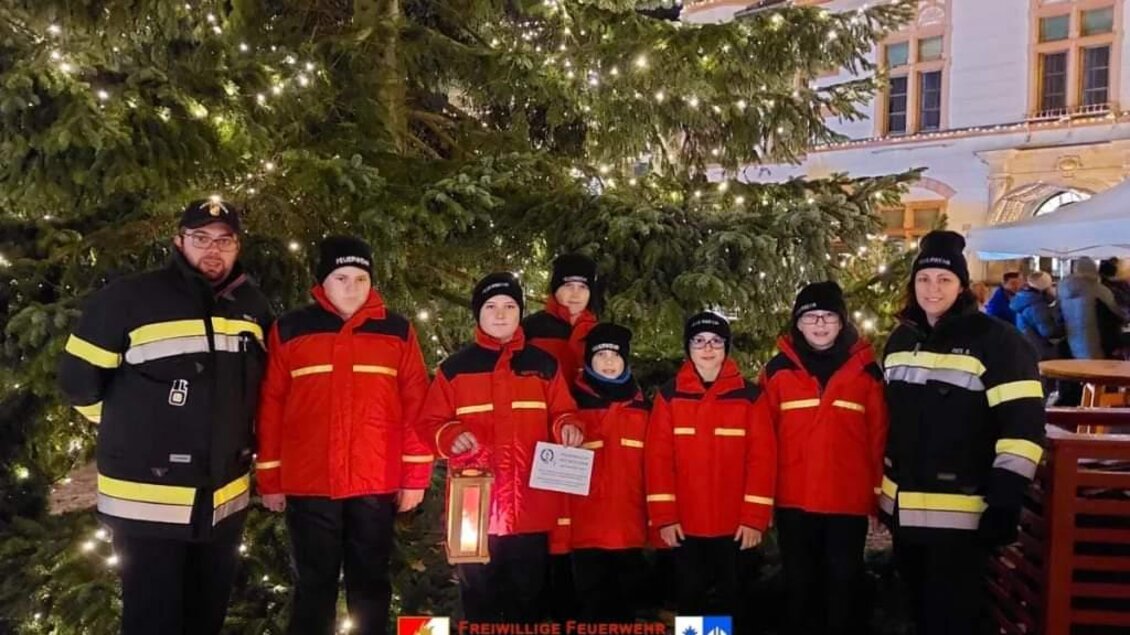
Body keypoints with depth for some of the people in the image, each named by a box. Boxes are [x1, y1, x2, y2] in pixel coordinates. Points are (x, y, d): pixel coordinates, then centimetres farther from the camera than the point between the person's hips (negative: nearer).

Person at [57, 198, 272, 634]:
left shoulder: (253, 308, 5)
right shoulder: (129, 298, -10)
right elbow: (79, 376, -5)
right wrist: (130, 428, 3)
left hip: (226, 497, 5)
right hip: (147, 497, -5)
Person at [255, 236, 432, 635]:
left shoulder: (397, 332, 4)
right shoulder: (289, 331, 3)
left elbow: (416, 404, 2)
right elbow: (271, 406, 4)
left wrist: (415, 476, -1)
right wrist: (269, 479, 3)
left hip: (377, 485, 0)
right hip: (309, 484, 0)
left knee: (370, 584, 12)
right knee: (314, 586, 10)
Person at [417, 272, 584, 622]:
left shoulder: (544, 364, 10)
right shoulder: (455, 367, 6)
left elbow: (561, 413, 13)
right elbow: (430, 423, 6)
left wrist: (567, 427, -9)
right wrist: (451, 436, -14)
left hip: (531, 506, 1)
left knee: (527, 595, 11)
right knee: (479, 597, 8)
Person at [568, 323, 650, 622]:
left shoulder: (642, 407, 11)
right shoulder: (573, 403, 1)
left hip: (630, 529, 3)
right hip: (586, 529, -3)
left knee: (625, 606, 12)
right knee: (592, 607, 5)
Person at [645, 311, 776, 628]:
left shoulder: (749, 395, 0)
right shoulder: (670, 394, 2)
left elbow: (762, 458, -4)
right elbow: (657, 457, -2)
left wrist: (755, 517, -9)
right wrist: (664, 516, -7)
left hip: (735, 525, 0)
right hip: (685, 524, 1)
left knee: (731, 599, 11)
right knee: (690, 598, 12)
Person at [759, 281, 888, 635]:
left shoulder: (865, 369, 3)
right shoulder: (778, 369, 1)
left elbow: (879, 436, 2)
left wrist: (878, 491, 1)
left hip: (850, 500, 0)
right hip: (794, 501, 0)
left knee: (843, 583, 10)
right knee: (800, 584, 13)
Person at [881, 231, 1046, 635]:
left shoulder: (995, 340, -10)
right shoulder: (901, 340, 11)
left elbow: (1023, 426, -16)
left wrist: (1005, 503, -20)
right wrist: (883, 489, 18)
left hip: (960, 513, -6)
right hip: (904, 508, 6)